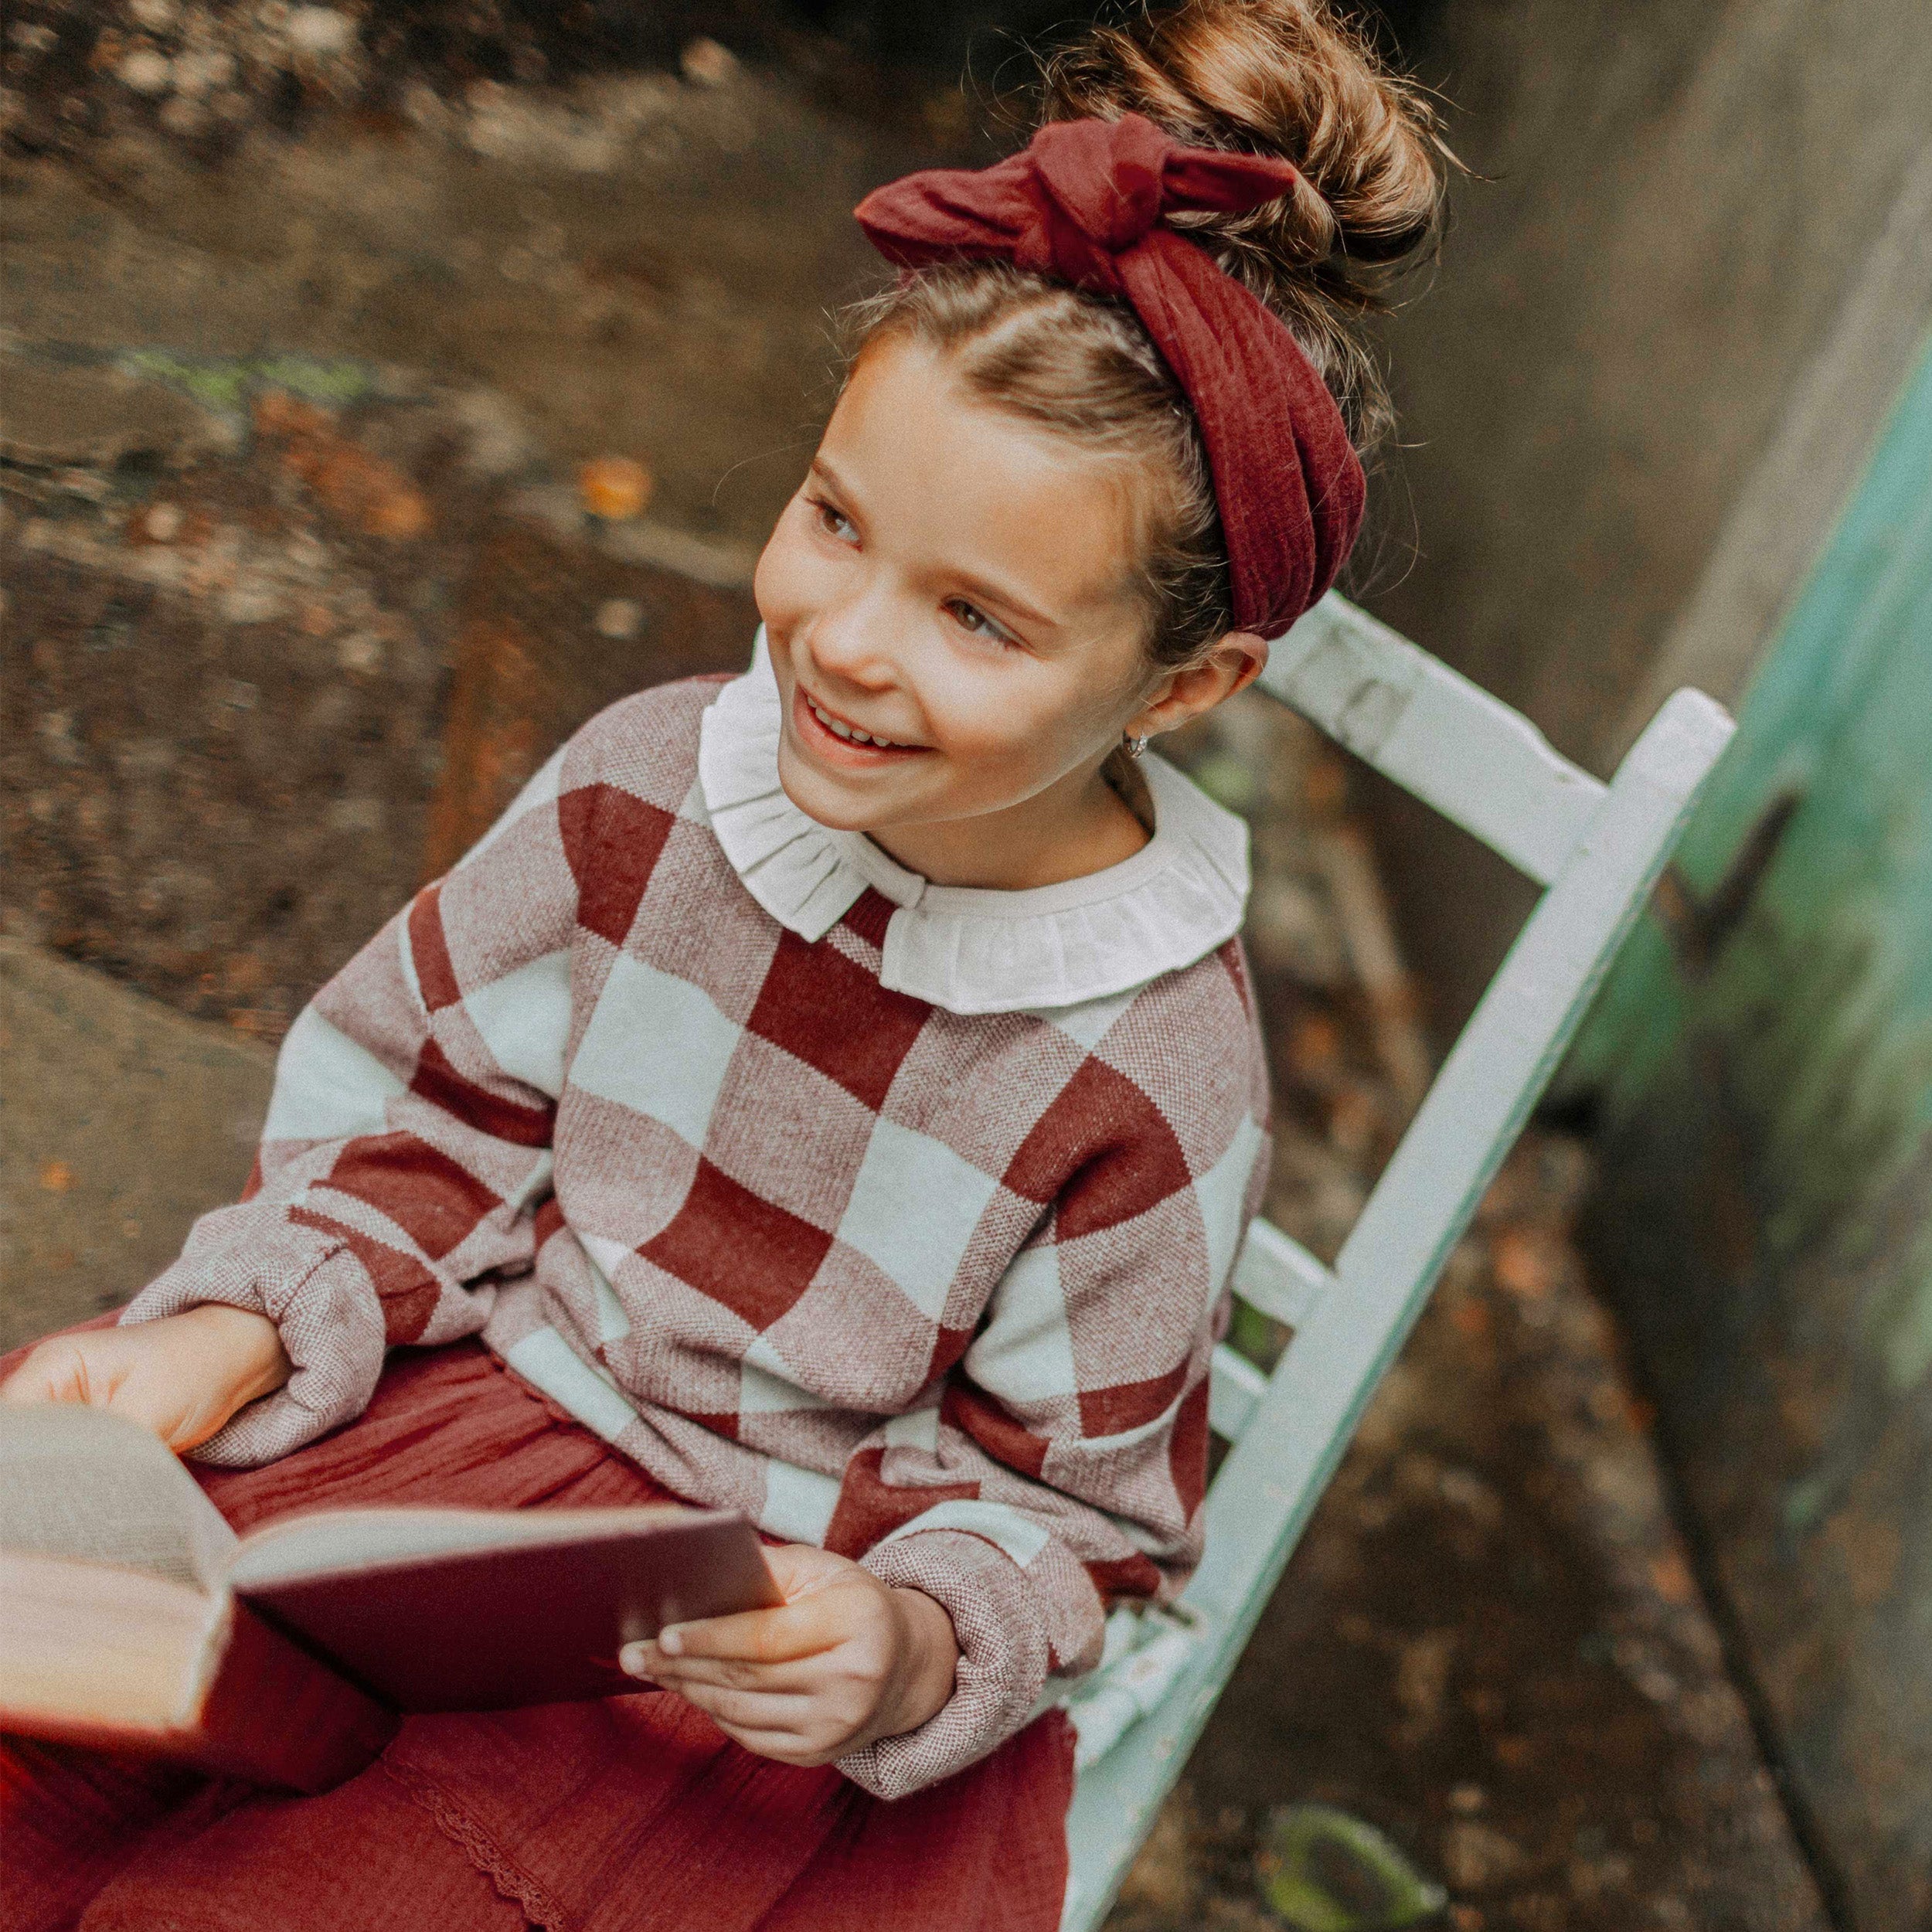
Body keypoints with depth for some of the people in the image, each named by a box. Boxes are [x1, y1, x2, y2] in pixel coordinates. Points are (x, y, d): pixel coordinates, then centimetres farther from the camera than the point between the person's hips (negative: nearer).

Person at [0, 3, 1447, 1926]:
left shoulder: (1151, 1076, -19)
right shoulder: (645, 786, -11)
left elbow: (1071, 1502, -7)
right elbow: (420, 1111, 3)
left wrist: (911, 1650, -27)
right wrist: (233, 1332, -12)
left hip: (789, 1624, -3)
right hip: (478, 1409, 3)